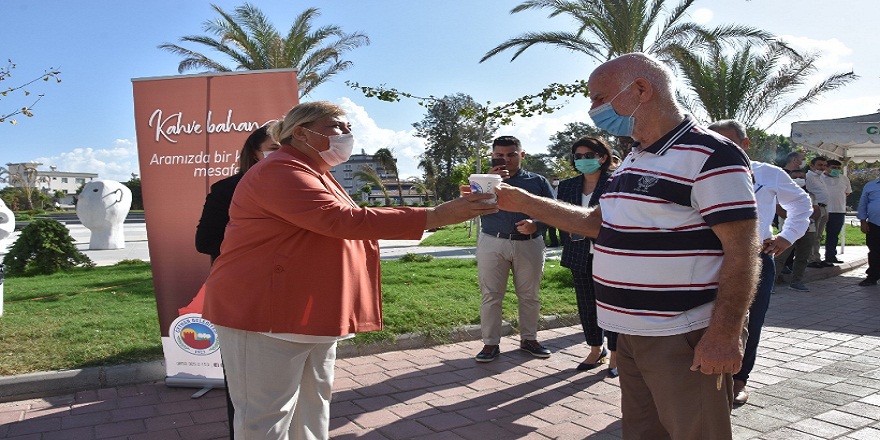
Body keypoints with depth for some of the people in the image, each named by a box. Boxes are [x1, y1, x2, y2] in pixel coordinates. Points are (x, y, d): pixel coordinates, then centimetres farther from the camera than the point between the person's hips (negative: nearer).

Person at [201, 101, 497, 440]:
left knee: (312, 410, 16)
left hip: (310, 315, 11)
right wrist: (435, 216, -30)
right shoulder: (281, 172, -17)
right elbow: (343, 220, -29)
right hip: (264, 313, -10)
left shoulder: (315, 175, 18)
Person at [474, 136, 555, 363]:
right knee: (490, 295, 0)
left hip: (529, 244, 1)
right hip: (492, 243, 0)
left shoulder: (538, 181, 10)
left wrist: (536, 225, -15)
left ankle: (529, 339, 22)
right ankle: (491, 343, 8)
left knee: (529, 295, 8)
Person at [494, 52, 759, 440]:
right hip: (632, 334, 9)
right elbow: (597, 223, 20)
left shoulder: (710, 155, -14)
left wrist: (725, 335, -22)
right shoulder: (633, 160, 14)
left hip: (686, 341, -9)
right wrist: (524, 202, 14)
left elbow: (742, 250, -18)